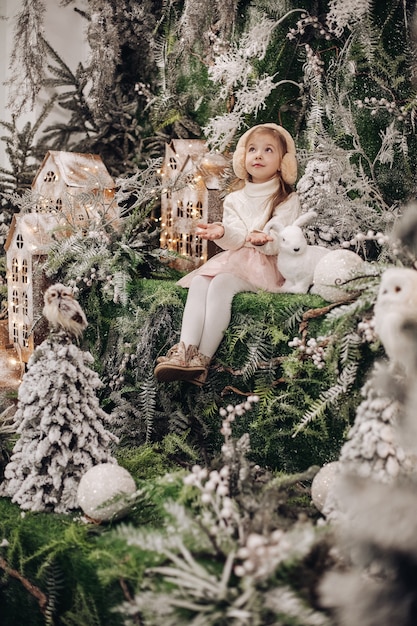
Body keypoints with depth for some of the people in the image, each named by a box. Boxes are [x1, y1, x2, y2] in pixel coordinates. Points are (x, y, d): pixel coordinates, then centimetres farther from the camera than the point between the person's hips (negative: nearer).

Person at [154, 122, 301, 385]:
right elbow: (234, 240, 0)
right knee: (198, 282, -26)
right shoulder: (234, 199, 16)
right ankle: (184, 351, -42)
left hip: (268, 265, -4)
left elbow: (281, 242, -9)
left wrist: (263, 240, -33)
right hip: (234, 260, 5)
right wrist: (222, 232, -25)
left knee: (221, 283, -31)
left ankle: (203, 359, -38)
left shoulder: (288, 200, 4)